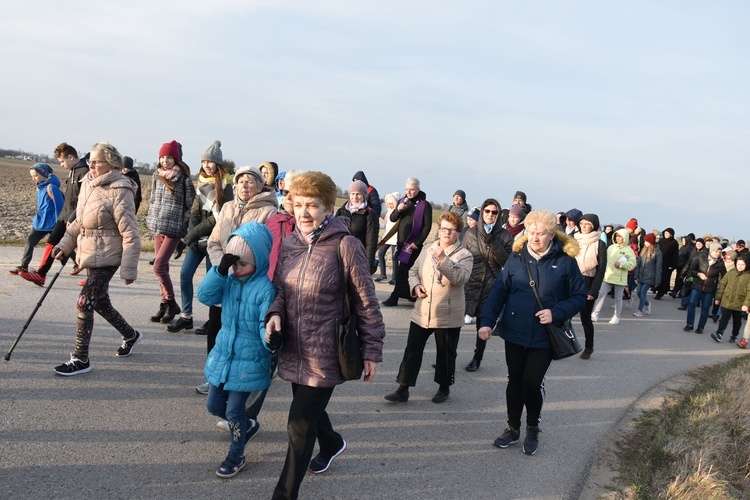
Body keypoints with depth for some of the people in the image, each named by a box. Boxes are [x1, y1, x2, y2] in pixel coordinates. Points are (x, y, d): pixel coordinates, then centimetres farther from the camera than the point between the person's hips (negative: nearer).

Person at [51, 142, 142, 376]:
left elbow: (130, 234, -18)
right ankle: (130, 335, 40)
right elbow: (78, 221, 19)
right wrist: (65, 245, 9)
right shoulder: (87, 184, 7)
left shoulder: (119, 191, -17)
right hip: (90, 255, 9)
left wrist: (129, 269, -20)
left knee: (85, 303, -9)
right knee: (100, 302, 18)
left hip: (106, 258, -9)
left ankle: (81, 359, 2)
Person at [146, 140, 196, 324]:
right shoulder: (157, 176, 10)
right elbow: (152, 200, 19)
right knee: (162, 267, 9)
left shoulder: (184, 178, -6)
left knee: (159, 266, -12)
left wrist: (185, 227, -7)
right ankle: (165, 304, 19)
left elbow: (190, 204, -5)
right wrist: (150, 220, 15)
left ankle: (171, 303, 3)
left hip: (174, 228, -6)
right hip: (158, 227, 6)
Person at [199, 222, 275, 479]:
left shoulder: (266, 288, -20)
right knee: (214, 405, 17)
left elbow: (266, 327, -23)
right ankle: (247, 426, 44)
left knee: (234, 410, 4)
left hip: (249, 361, -7)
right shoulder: (230, 280, -1)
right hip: (222, 355, 7)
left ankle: (236, 456, 29)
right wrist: (220, 271, -24)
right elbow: (205, 296, -11)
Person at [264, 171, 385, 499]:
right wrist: (275, 314, -10)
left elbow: (365, 301, -11)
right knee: (309, 408, 26)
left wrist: (372, 350, -8)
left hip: (325, 355, -6)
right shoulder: (289, 244, 2)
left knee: (300, 426, 0)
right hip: (293, 351, 6)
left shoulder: (344, 245, -16)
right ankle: (332, 445, 58)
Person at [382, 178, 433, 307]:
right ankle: (409, 294, 24)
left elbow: (427, 226, -9)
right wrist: (398, 210, -14)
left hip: (413, 243, -6)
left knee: (402, 271, -8)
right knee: (406, 270, 13)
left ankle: (394, 297, -5)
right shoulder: (403, 201, 9)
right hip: (401, 240, 6)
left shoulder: (425, 205, -7)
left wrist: (417, 242, -15)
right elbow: (393, 219, 6)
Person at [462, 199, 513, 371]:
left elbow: (507, 262, -7)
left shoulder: (505, 235, 1)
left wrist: (493, 242, -17)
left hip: (490, 286, 0)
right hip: (469, 284, 0)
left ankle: (477, 358, 27)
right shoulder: (471, 232, 2)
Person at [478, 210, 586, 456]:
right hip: (515, 332, 3)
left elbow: (579, 296, -1)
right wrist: (487, 321, -11)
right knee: (515, 380, 13)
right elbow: (499, 291, -2)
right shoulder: (517, 257, -1)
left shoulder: (565, 261, -7)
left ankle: (533, 430, 23)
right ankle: (513, 427, 32)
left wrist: (556, 313, -17)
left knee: (532, 382, -4)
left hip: (544, 336, -2)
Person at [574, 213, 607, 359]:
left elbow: (601, 270, -4)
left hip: (588, 283, -2)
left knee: (585, 316, 5)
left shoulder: (600, 244, -2)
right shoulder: (574, 240, 7)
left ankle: (589, 347, 24)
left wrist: (593, 291, -11)